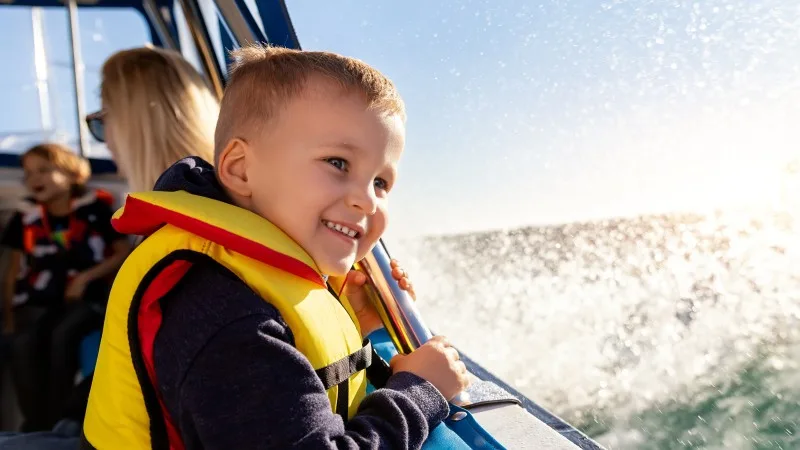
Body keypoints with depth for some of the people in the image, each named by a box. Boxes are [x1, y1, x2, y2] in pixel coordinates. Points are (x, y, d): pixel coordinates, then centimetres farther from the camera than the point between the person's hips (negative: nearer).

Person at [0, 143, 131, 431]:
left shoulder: (96, 209, 0)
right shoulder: (26, 217, 13)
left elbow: (124, 253, 1)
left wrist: (85, 277, -8)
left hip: (85, 297, -3)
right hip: (36, 299, 4)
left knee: (61, 336, -32)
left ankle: (55, 422, -18)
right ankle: (34, 424, -16)